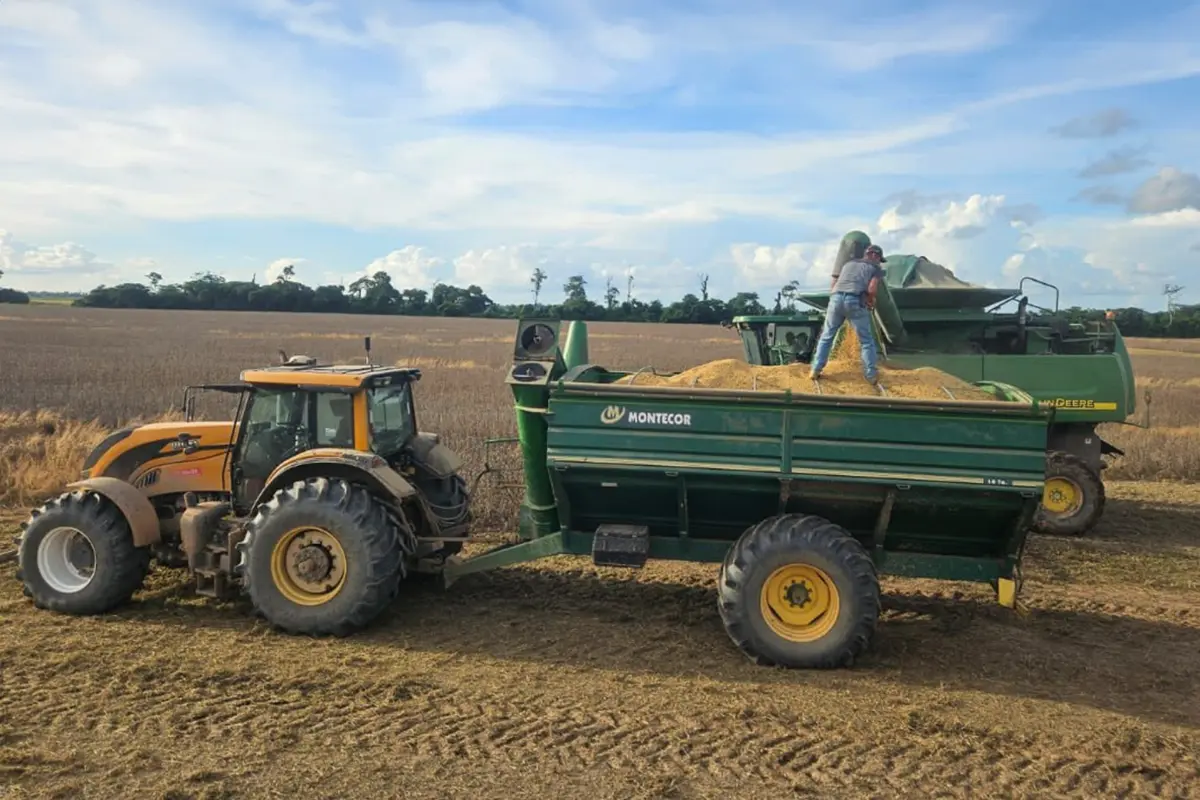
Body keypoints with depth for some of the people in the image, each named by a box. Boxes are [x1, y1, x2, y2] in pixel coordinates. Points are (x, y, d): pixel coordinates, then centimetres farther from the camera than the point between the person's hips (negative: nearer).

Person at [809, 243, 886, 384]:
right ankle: (871, 375, 8)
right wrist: (870, 300, 20)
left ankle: (815, 370, 12)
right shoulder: (875, 268, 18)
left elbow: (832, 287, 28)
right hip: (855, 302, -3)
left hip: (836, 298, 3)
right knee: (866, 340, 10)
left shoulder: (848, 264, 32)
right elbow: (872, 289, -1)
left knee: (826, 336, 16)